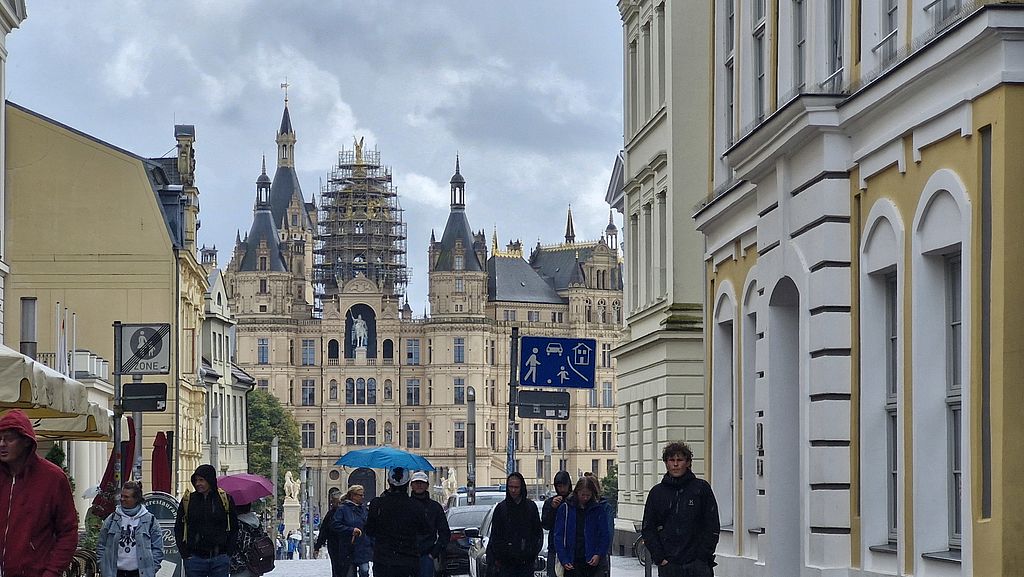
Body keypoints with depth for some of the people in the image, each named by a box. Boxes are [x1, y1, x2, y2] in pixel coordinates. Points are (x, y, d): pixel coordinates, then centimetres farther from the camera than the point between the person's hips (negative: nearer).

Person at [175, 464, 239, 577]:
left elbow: (233, 529, 9)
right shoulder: (187, 500, 4)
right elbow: (178, 529, 9)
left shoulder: (225, 499, 3)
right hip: (195, 558, 1)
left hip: (219, 559, -1)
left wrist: (228, 554, 1)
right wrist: (185, 554, 0)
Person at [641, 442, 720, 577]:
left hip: (698, 565, -2)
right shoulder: (657, 492, 10)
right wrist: (659, 557, -1)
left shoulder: (701, 488, 4)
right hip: (668, 566, 2)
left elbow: (712, 528, 3)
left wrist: (702, 555, -6)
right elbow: (648, 529, 10)